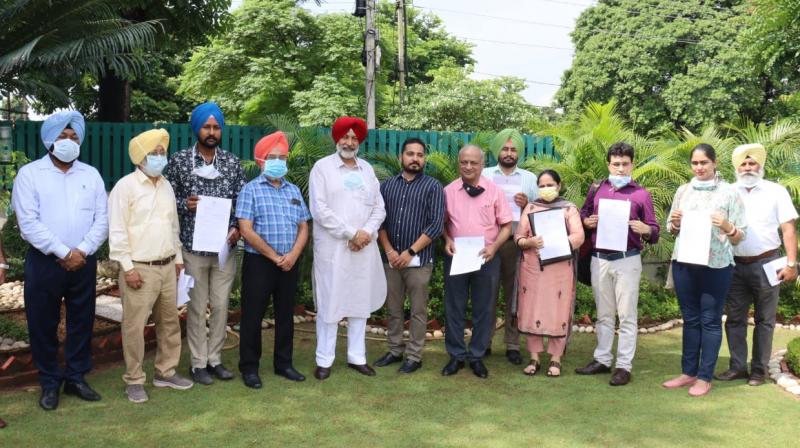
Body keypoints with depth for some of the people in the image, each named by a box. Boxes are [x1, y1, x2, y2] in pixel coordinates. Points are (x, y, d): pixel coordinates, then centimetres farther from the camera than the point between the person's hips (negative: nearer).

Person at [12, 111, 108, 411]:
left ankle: (76, 378, 23)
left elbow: (102, 219, 2)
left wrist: (81, 251, -12)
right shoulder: (29, 174, -2)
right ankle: (49, 383, 19)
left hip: (84, 262, 3)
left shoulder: (91, 174, 8)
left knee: (82, 322, 9)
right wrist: (63, 253, -15)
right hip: (44, 262, -3)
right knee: (43, 324, 5)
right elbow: (28, 223, -11)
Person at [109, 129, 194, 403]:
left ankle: (166, 372, 27)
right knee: (134, 326, 0)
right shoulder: (126, 186, -9)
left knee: (169, 322, 14)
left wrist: (178, 258, 16)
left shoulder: (166, 186, 12)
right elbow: (117, 231, -12)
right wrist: (128, 267, -15)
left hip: (167, 267, 7)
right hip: (139, 269, -7)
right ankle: (134, 380, 12)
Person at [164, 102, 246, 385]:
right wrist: (185, 204, -17)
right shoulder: (179, 160, -1)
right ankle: (198, 363, 18)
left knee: (221, 305, 9)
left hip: (225, 247, 2)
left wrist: (236, 227, -8)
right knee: (197, 307, 6)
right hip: (193, 247, -2)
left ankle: (215, 359, 23)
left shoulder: (232, 162, 5)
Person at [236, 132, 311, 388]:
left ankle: (283, 364, 25)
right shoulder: (251, 190, -5)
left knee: (286, 316, 13)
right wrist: (274, 256, -12)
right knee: (253, 316, 3)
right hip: (259, 263, -5)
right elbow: (246, 230, -13)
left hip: (290, 264, 5)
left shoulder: (294, 191, 11)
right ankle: (249, 367, 15)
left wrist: (293, 255, -8)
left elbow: (303, 228, 9)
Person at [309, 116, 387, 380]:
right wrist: (351, 233, -12)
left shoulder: (367, 169, 13)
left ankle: (357, 357, 19)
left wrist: (367, 233, -9)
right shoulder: (323, 167, -1)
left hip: (365, 248, 4)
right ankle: (324, 360, 10)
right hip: (332, 248, -4)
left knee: (360, 302, 9)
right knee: (329, 304, 0)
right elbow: (319, 210, -11)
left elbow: (379, 208, 9)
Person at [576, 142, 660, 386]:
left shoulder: (641, 194, -2)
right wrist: (586, 222, -5)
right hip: (599, 259, 4)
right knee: (603, 314, 14)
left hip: (627, 260, -3)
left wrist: (644, 230, -24)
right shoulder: (596, 189, 7)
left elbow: (654, 230, -2)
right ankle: (602, 359, 23)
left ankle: (624, 366, 7)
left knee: (626, 315, 1)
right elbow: (583, 214, 17)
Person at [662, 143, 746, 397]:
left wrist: (726, 226, -23)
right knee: (690, 319, 12)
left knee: (710, 321, 3)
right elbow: (671, 231, 14)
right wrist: (675, 223, -8)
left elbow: (739, 238, -3)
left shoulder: (729, 192, -3)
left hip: (716, 265, -4)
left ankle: (705, 377, 11)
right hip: (684, 263, 4)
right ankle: (688, 372, 22)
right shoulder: (683, 190, 8)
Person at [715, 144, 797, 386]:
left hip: (765, 264, -2)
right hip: (735, 264, 2)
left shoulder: (776, 191, 1)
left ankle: (759, 369, 15)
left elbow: (788, 229, -3)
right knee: (735, 318, 7)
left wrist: (791, 264, -9)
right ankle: (737, 366, 17)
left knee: (764, 320, 6)